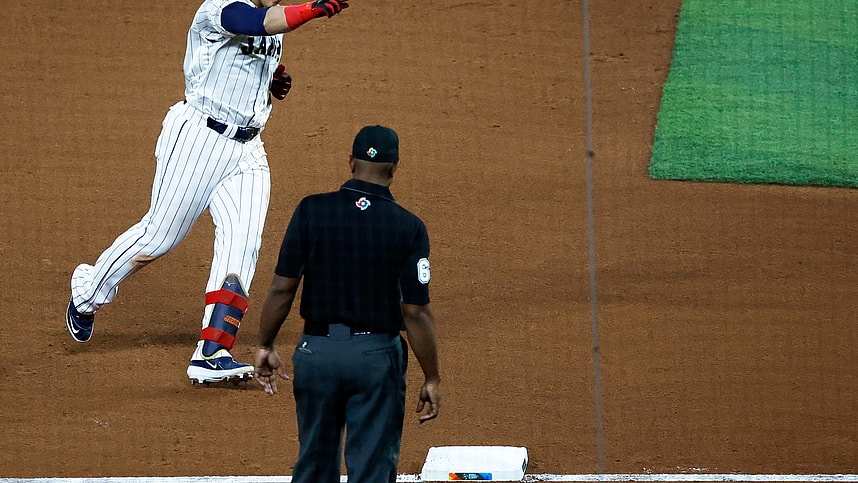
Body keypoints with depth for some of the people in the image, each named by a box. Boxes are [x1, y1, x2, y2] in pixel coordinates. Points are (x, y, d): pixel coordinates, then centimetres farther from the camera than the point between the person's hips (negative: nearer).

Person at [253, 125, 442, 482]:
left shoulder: (312, 211, -5)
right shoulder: (408, 227, -7)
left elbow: (282, 288, -5)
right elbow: (416, 311, -8)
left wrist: (266, 346, 7)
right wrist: (431, 378, -1)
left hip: (317, 351, 2)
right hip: (377, 358, -2)